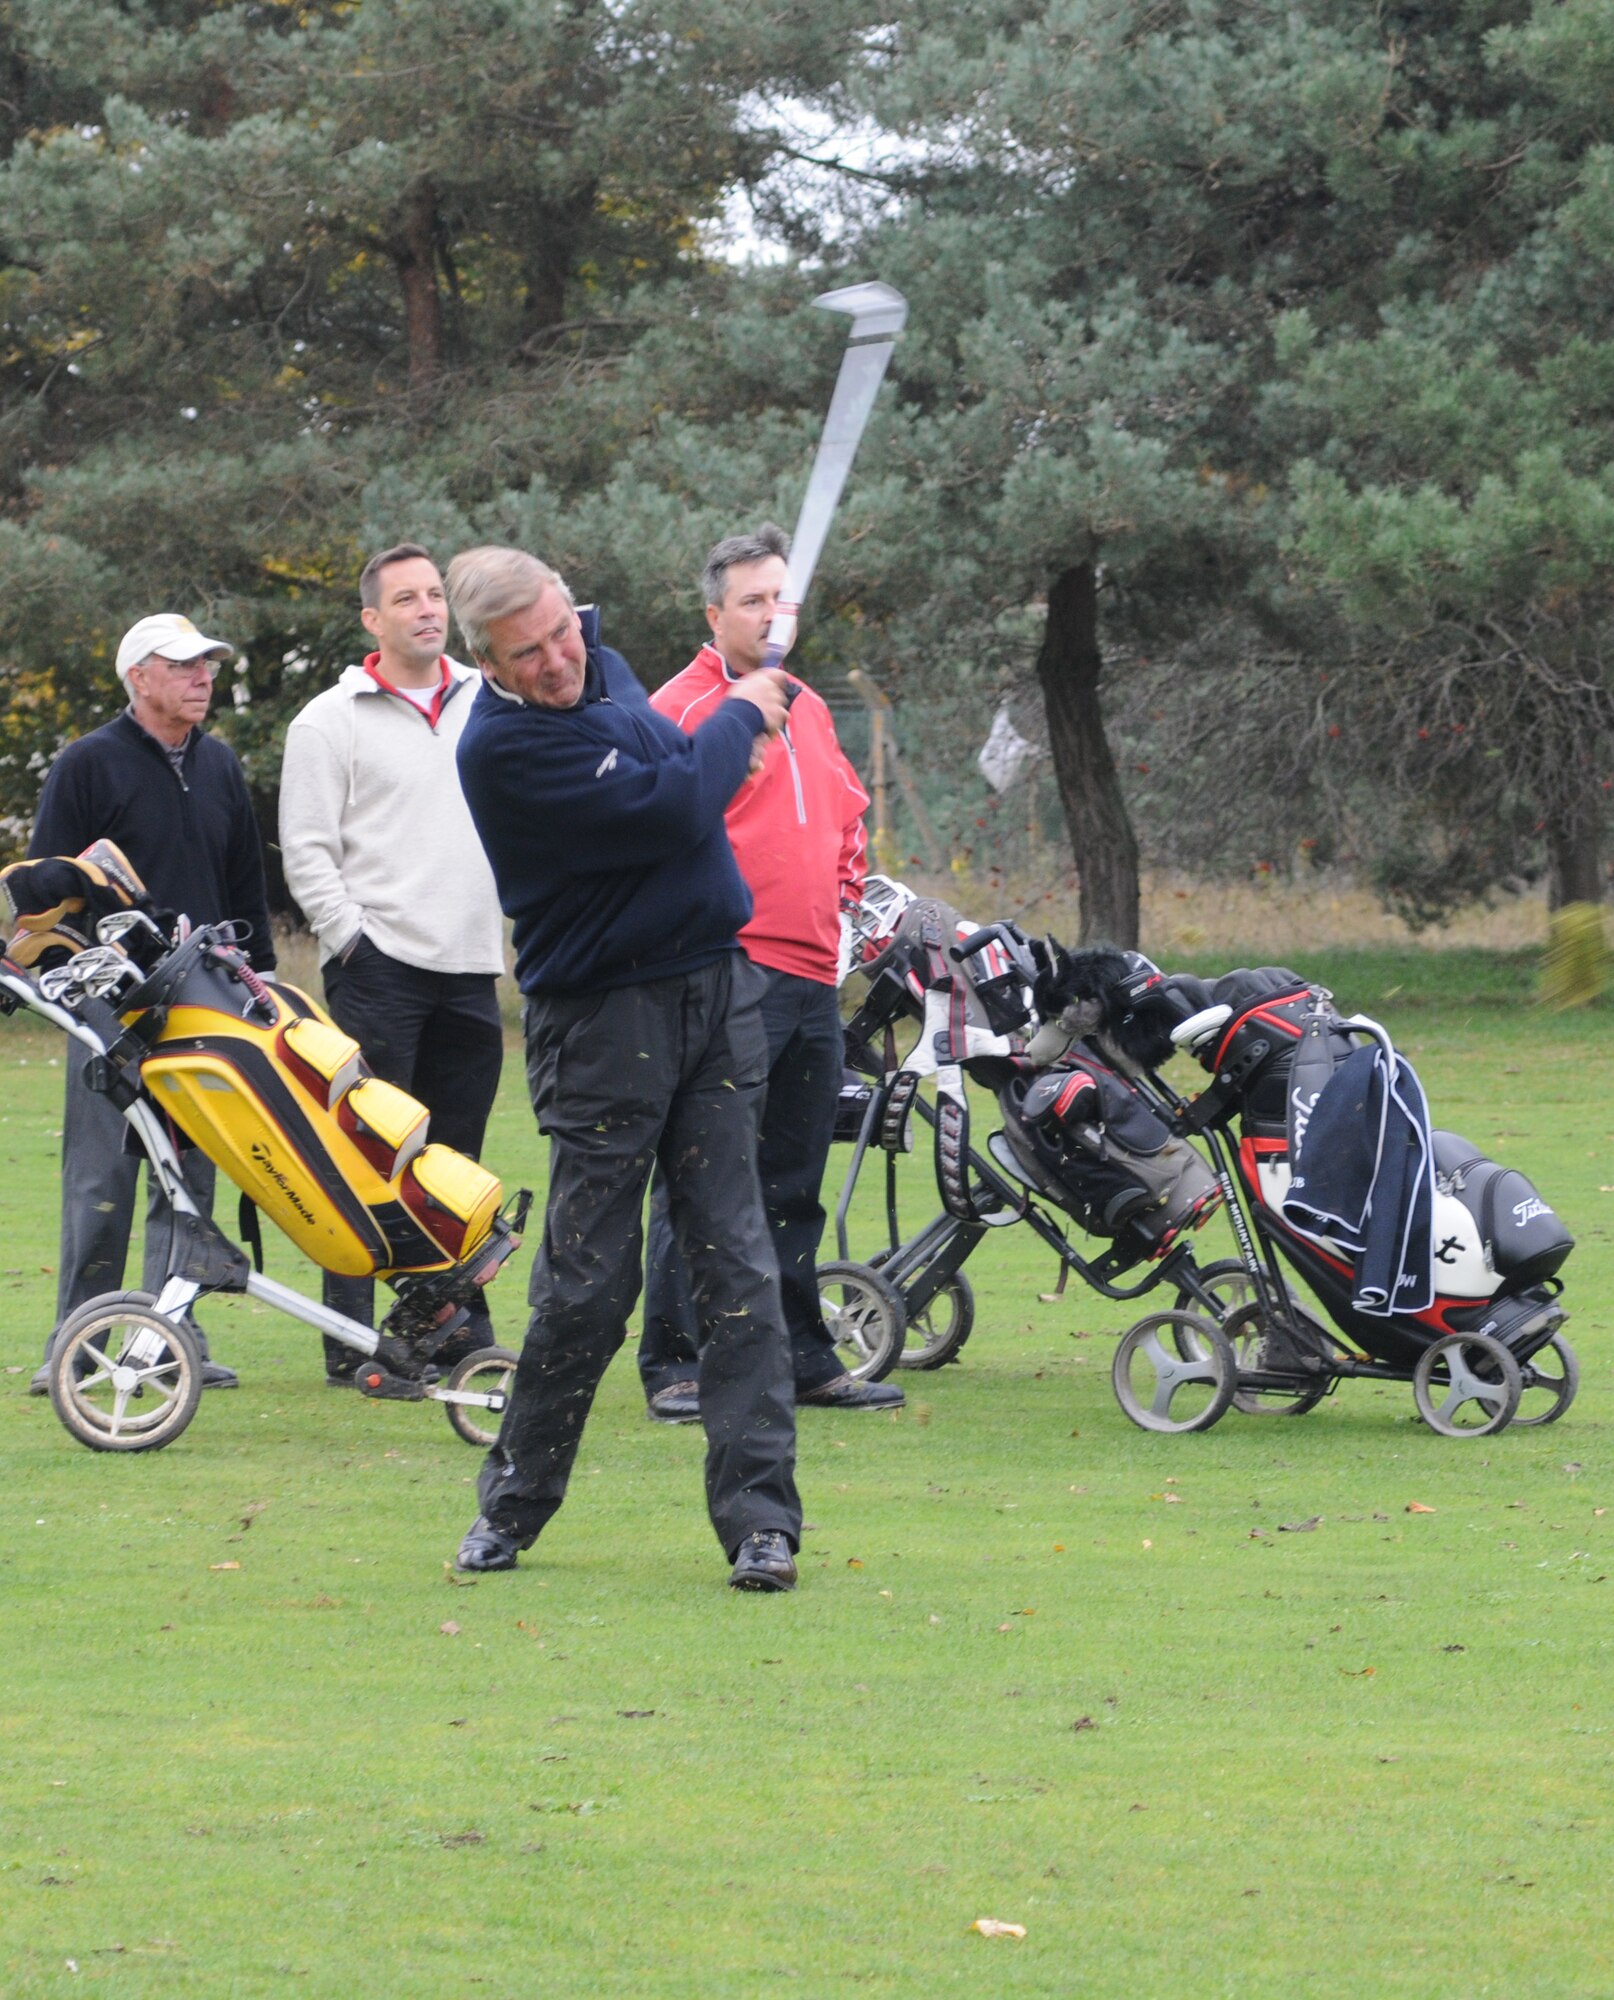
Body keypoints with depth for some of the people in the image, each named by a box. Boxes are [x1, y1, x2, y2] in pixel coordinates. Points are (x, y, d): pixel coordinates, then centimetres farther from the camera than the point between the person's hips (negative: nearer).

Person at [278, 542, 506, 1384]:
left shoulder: (489, 701, 13)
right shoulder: (332, 721, -1)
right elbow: (307, 850, -3)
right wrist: (352, 937, -11)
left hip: (470, 966, 5)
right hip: (379, 965, -5)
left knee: (456, 1157, 8)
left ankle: (460, 1330, 14)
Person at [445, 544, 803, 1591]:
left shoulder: (600, 661, 8)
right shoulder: (504, 746, -18)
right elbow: (671, 810, -21)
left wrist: (715, 750, 13)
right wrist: (739, 718, -6)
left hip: (717, 991, 6)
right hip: (606, 1020, -6)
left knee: (737, 1266, -1)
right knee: (589, 1280, -1)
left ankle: (760, 1515, -2)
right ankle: (514, 1503, 18)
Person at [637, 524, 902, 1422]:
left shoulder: (809, 709, 18)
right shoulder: (683, 707, -6)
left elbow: (848, 811, 30)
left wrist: (846, 890, 16)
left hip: (812, 979, 8)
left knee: (794, 1182, 14)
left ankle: (804, 1358, 20)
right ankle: (674, 1364, -6)